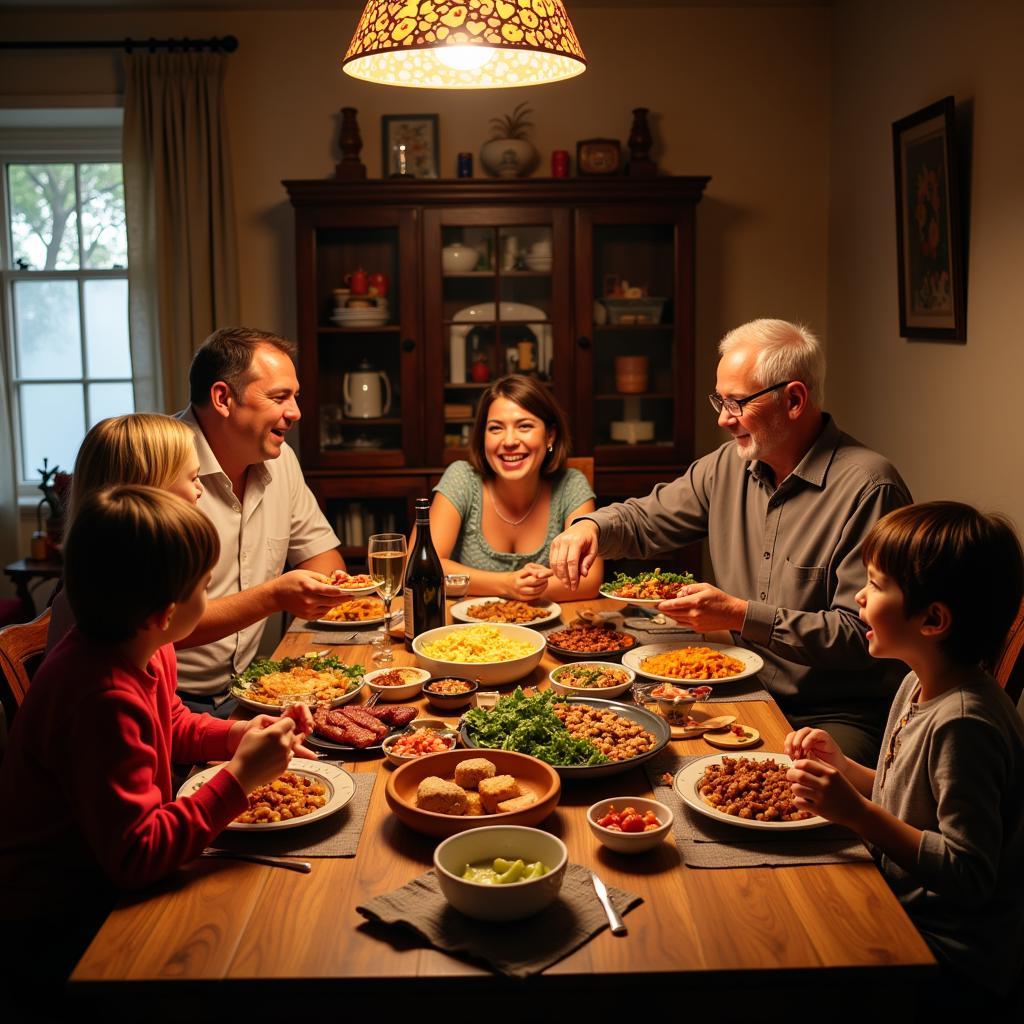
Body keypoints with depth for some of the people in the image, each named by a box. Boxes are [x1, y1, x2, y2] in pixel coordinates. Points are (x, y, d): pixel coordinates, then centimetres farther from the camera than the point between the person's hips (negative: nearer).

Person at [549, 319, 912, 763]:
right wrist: (591, 526, -4)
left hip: (840, 717, -6)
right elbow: (644, 519, 18)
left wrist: (742, 615, -24)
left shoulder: (868, 488, -16)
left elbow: (862, 633, -20)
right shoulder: (728, 466, 7)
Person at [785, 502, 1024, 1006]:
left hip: (950, 960, -8)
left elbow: (969, 875, -27)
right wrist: (844, 769, -1)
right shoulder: (920, 686, 3)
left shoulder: (963, 724, -27)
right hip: (903, 909, 9)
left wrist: (856, 813, -31)